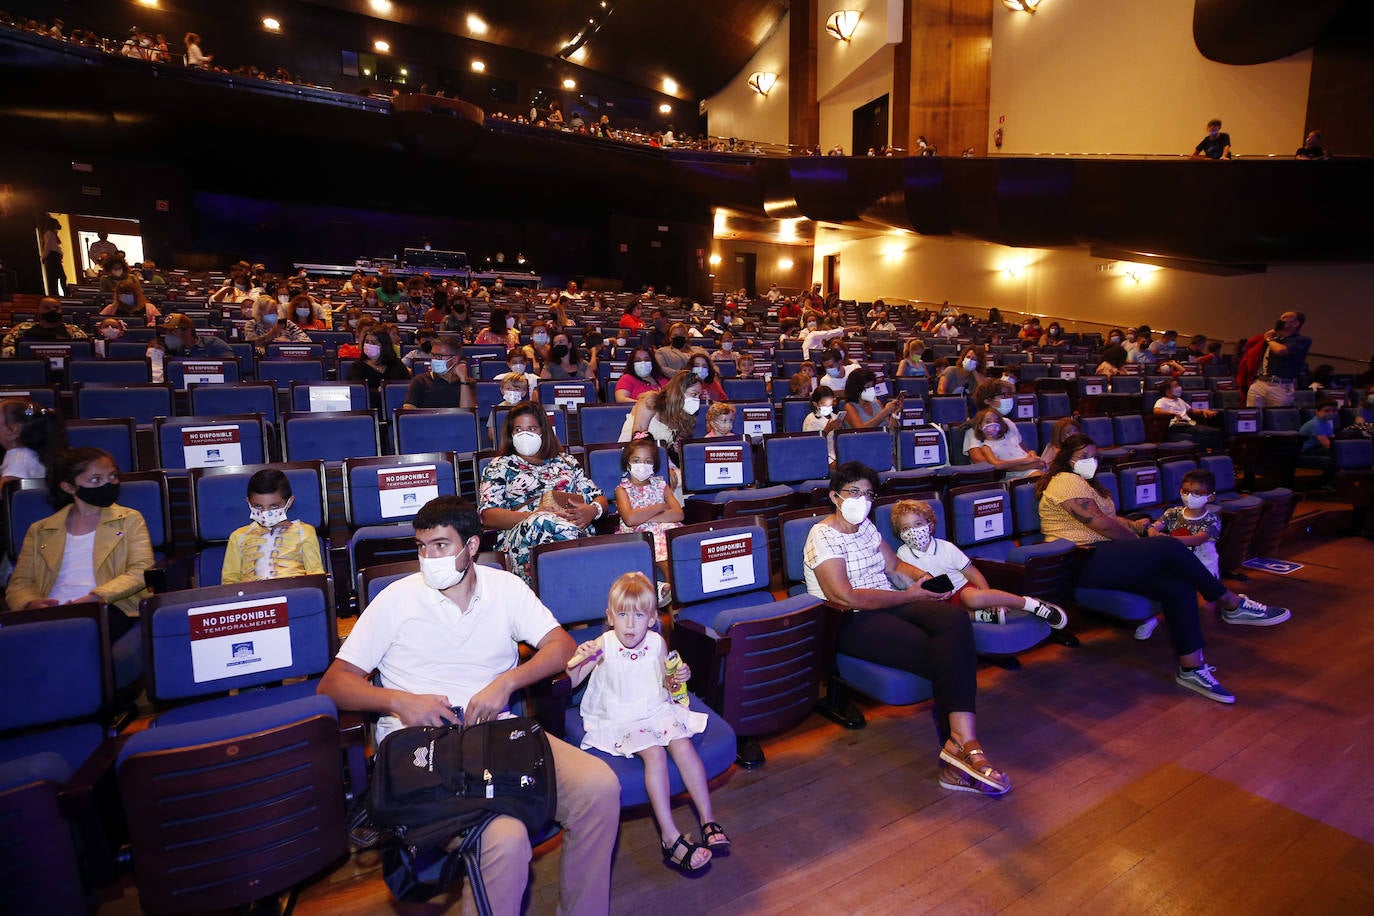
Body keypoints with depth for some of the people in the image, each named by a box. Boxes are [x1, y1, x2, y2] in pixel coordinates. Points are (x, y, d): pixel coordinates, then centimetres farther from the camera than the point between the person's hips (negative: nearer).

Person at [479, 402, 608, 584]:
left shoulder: (566, 460, 29)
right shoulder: (500, 465, 21)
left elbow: (599, 497, 24)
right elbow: (488, 516, 5)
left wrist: (593, 510, -4)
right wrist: (533, 515, -12)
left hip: (577, 528, 2)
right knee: (542, 522, -40)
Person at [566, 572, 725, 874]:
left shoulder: (657, 644, -3)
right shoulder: (603, 646, -12)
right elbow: (570, 682, -9)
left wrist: (677, 678, -9)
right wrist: (577, 660, -28)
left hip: (656, 711, 3)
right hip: (618, 720, -3)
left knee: (682, 743, -21)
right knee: (654, 752, -26)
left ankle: (708, 818, -11)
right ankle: (669, 835, -20)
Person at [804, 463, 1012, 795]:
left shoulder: (865, 526, 17)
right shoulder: (823, 537, -11)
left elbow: (894, 564, 24)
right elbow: (845, 597, -20)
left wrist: (925, 577, 0)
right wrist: (910, 596, -14)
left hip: (888, 605, 7)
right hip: (851, 624, -7)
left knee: (956, 619, -23)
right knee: (947, 656, -24)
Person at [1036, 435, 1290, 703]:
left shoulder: (1084, 482, 28)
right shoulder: (1066, 481, -7)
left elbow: (1108, 518, 27)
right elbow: (1100, 523, -12)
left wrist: (1131, 525, 6)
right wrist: (1139, 539, 2)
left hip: (1102, 558, 10)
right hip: (1084, 564, -10)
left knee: (1179, 587, -10)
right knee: (1170, 548, -19)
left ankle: (1191, 668, -8)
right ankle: (1234, 605, -1)